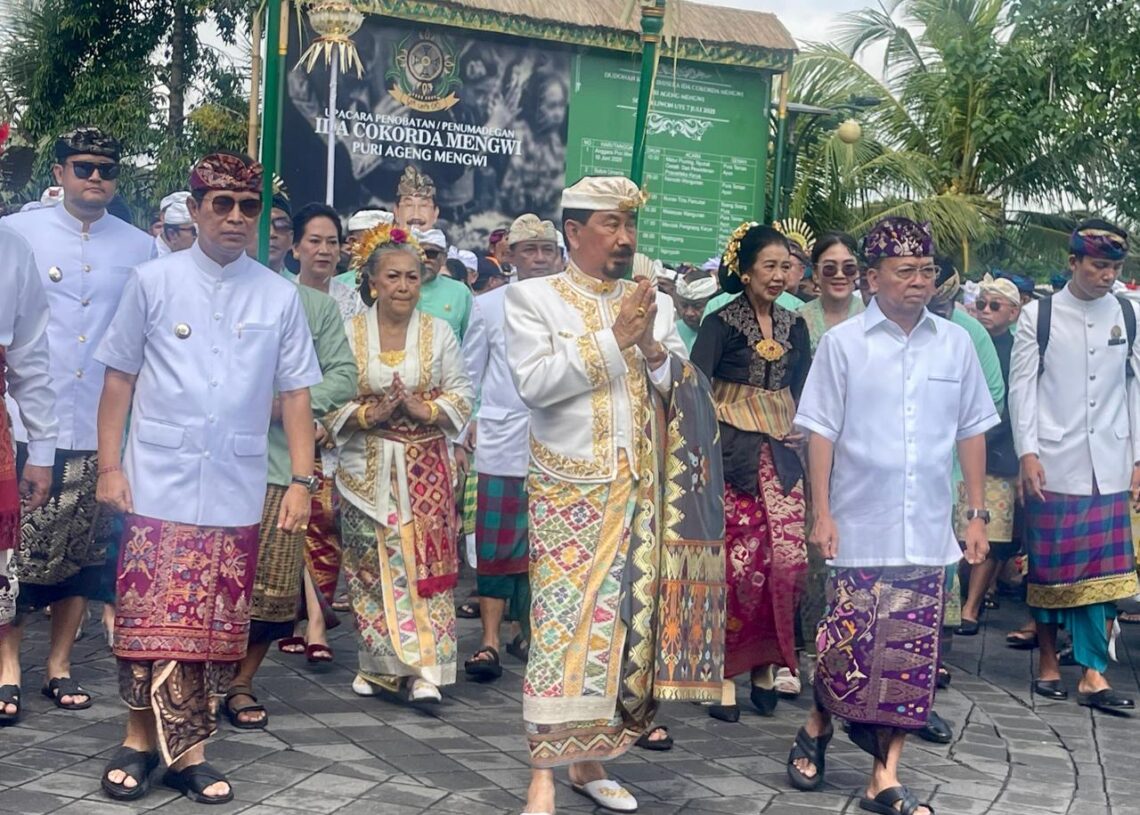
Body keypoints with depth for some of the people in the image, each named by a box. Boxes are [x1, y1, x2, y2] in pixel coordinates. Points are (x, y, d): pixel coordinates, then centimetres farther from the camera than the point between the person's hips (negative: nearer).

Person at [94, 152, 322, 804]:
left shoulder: (280, 296, 4)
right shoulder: (154, 281, 1)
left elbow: (295, 393, 5)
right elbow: (120, 378, 4)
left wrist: (303, 480, 1)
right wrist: (110, 465, -2)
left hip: (236, 493, 2)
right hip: (158, 486, -1)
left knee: (218, 626, 6)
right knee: (151, 619, 0)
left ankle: (188, 749, 16)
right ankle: (142, 740, 15)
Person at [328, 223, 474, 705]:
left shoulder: (438, 333, 4)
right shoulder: (349, 333, 2)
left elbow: (461, 394, 3)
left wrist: (424, 410, -14)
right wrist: (369, 415, -16)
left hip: (425, 466, 0)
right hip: (367, 467, 0)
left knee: (425, 561, -5)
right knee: (370, 565, 2)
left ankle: (424, 669, -6)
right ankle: (378, 662, 15)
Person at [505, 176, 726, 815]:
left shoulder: (656, 304, 12)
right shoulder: (534, 298, 0)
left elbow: (688, 393, 7)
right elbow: (534, 384, -13)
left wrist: (652, 350, -11)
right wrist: (612, 339, -14)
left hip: (641, 492, 4)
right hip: (568, 490, -4)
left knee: (628, 623, 6)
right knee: (564, 625, -8)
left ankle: (589, 761, 18)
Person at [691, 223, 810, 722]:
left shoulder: (793, 327, 12)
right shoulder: (721, 323, -5)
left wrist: (797, 433, 11)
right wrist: (717, 440, -16)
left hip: (781, 456, 5)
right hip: (734, 454, -5)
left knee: (788, 558, -3)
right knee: (738, 561, -9)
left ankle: (766, 666, 11)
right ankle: (725, 674, 0)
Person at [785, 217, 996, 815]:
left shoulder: (955, 343, 5)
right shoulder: (843, 342, -3)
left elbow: (971, 432, 10)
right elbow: (821, 432, -1)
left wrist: (977, 515, 9)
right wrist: (821, 513, -5)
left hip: (927, 533, 3)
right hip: (860, 527, -3)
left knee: (911, 653, 4)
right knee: (850, 643, -2)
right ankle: (817, 726, 28)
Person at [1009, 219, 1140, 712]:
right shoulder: (1039, 316, -2)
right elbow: (1021, 387, -2)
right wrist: (1027, 453, -9)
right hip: (1054, 463, -2)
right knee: (1050, 565, 5)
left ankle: (1092, 673, 4)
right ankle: (1048, 661, 21)